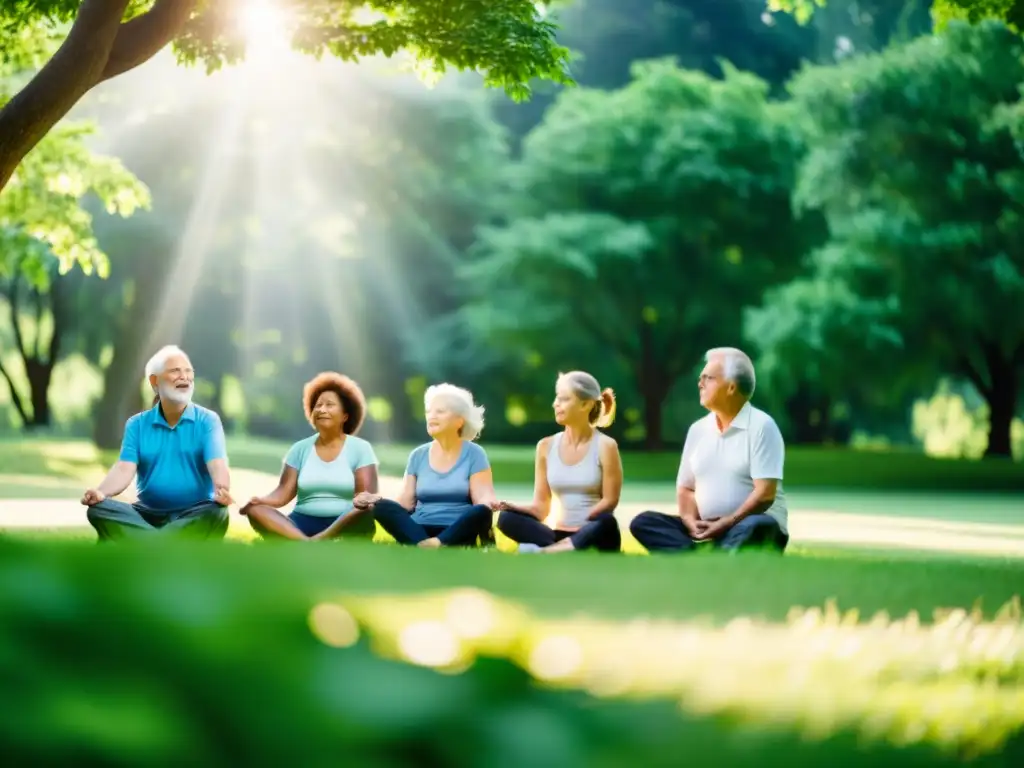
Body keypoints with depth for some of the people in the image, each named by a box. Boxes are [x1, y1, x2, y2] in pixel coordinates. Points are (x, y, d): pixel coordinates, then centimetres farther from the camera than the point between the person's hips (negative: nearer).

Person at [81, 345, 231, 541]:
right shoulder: (137, 424, 10)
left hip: (195, 515, -2)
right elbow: (125, 469, -4)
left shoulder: (207, 421, 3)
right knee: (98, 508, -25)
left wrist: (222, 489, -38)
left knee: (217, 513, -37)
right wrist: (100, 492, -27)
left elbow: (217, 465, -12)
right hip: (148, 513, 2)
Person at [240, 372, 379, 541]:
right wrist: (261, 500, -18)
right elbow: (284, 492, 5)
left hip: (344, 527, -3)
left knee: (366, 512, -37)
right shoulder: (300, 449, 13)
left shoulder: (360, 448, 5)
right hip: (303, 523, 3)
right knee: (255, 510, -25)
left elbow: (367, 494, -6)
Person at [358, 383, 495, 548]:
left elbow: (482, 498, -7)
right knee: (383, 507, -24)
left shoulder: (474, 454, 4)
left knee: (482, 512, -34)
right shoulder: (418, 455, 14)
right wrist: (377, 501, -11)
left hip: (458, 533, -3)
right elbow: (406, 502, 9)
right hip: (418, 531, 3)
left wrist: (488, 502, -31)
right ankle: (428, 550, -42)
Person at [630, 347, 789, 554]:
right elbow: (685, 488, 14)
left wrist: (726, 524, -20)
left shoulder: (761, 426, -5)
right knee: (643, 523, -16)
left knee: (755, 527, -39)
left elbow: (765, 494, -14)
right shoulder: (698, 429, 12)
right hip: (705, 532, 5)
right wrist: (691, 521, -7)